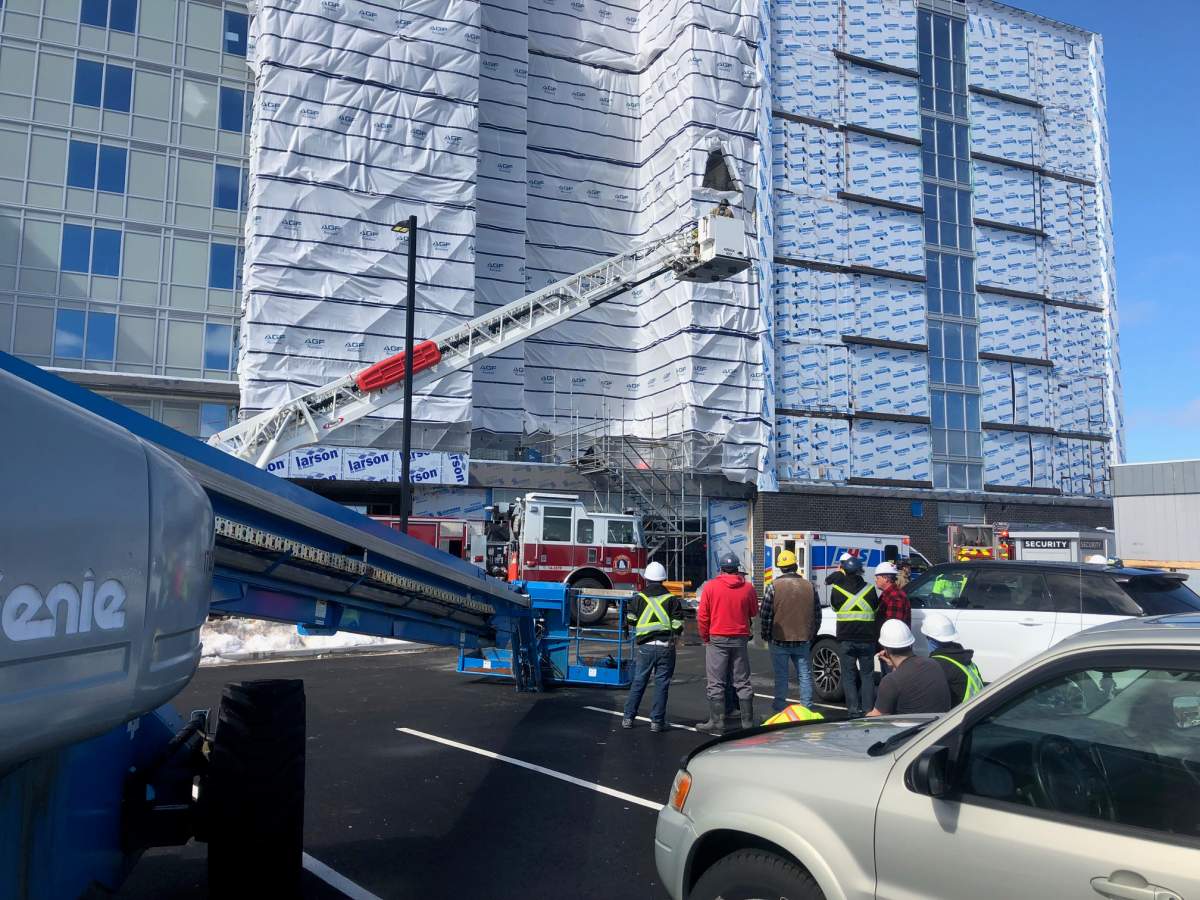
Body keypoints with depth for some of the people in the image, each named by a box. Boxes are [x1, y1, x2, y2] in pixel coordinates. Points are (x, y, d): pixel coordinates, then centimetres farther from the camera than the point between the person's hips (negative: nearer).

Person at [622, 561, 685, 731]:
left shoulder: (639, 598, 2)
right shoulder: (672, 599, 0)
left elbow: (630, 620, 7)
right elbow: (678, 625, -3)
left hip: (646, 647, 1)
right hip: (666, 647, -1)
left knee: (638, 682, 10)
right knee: (661, 684, 4)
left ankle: (628, 717, 13)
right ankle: (657, 721, 5)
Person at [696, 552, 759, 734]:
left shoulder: (710, 586, -6)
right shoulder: (748, 587, -1)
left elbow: (702, 616, -6)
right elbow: (754, 612, 11)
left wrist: (705, 638, 4)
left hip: (718, 639, -2)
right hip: (740, 639, 3)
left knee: (716, 684, 2)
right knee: (742, 682, 11)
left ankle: (717, 722, 1)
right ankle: (748, 722, 14)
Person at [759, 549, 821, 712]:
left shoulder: (774, 586, -10)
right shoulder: (809, 586, 2)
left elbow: (765, 615, -9)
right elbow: (817, 614, 8)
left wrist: (765, 635, 4)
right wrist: (811, 635, 18)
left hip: (780, 640, -3)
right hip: (803, 641, 3)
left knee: (781, 676, 6)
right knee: (805, 675, 11)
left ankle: (780, 707, 11)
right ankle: (806, 708, 14)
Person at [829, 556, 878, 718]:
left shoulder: (837, 589, -5)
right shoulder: (869, 589, -2)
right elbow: (876, 609, 10)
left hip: (846, 639, -1)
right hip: (867, 639, 1)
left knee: (849, 675, 6)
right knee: (867, 674, 12)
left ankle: (853, 709, 2)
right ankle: (868, 709, 10)